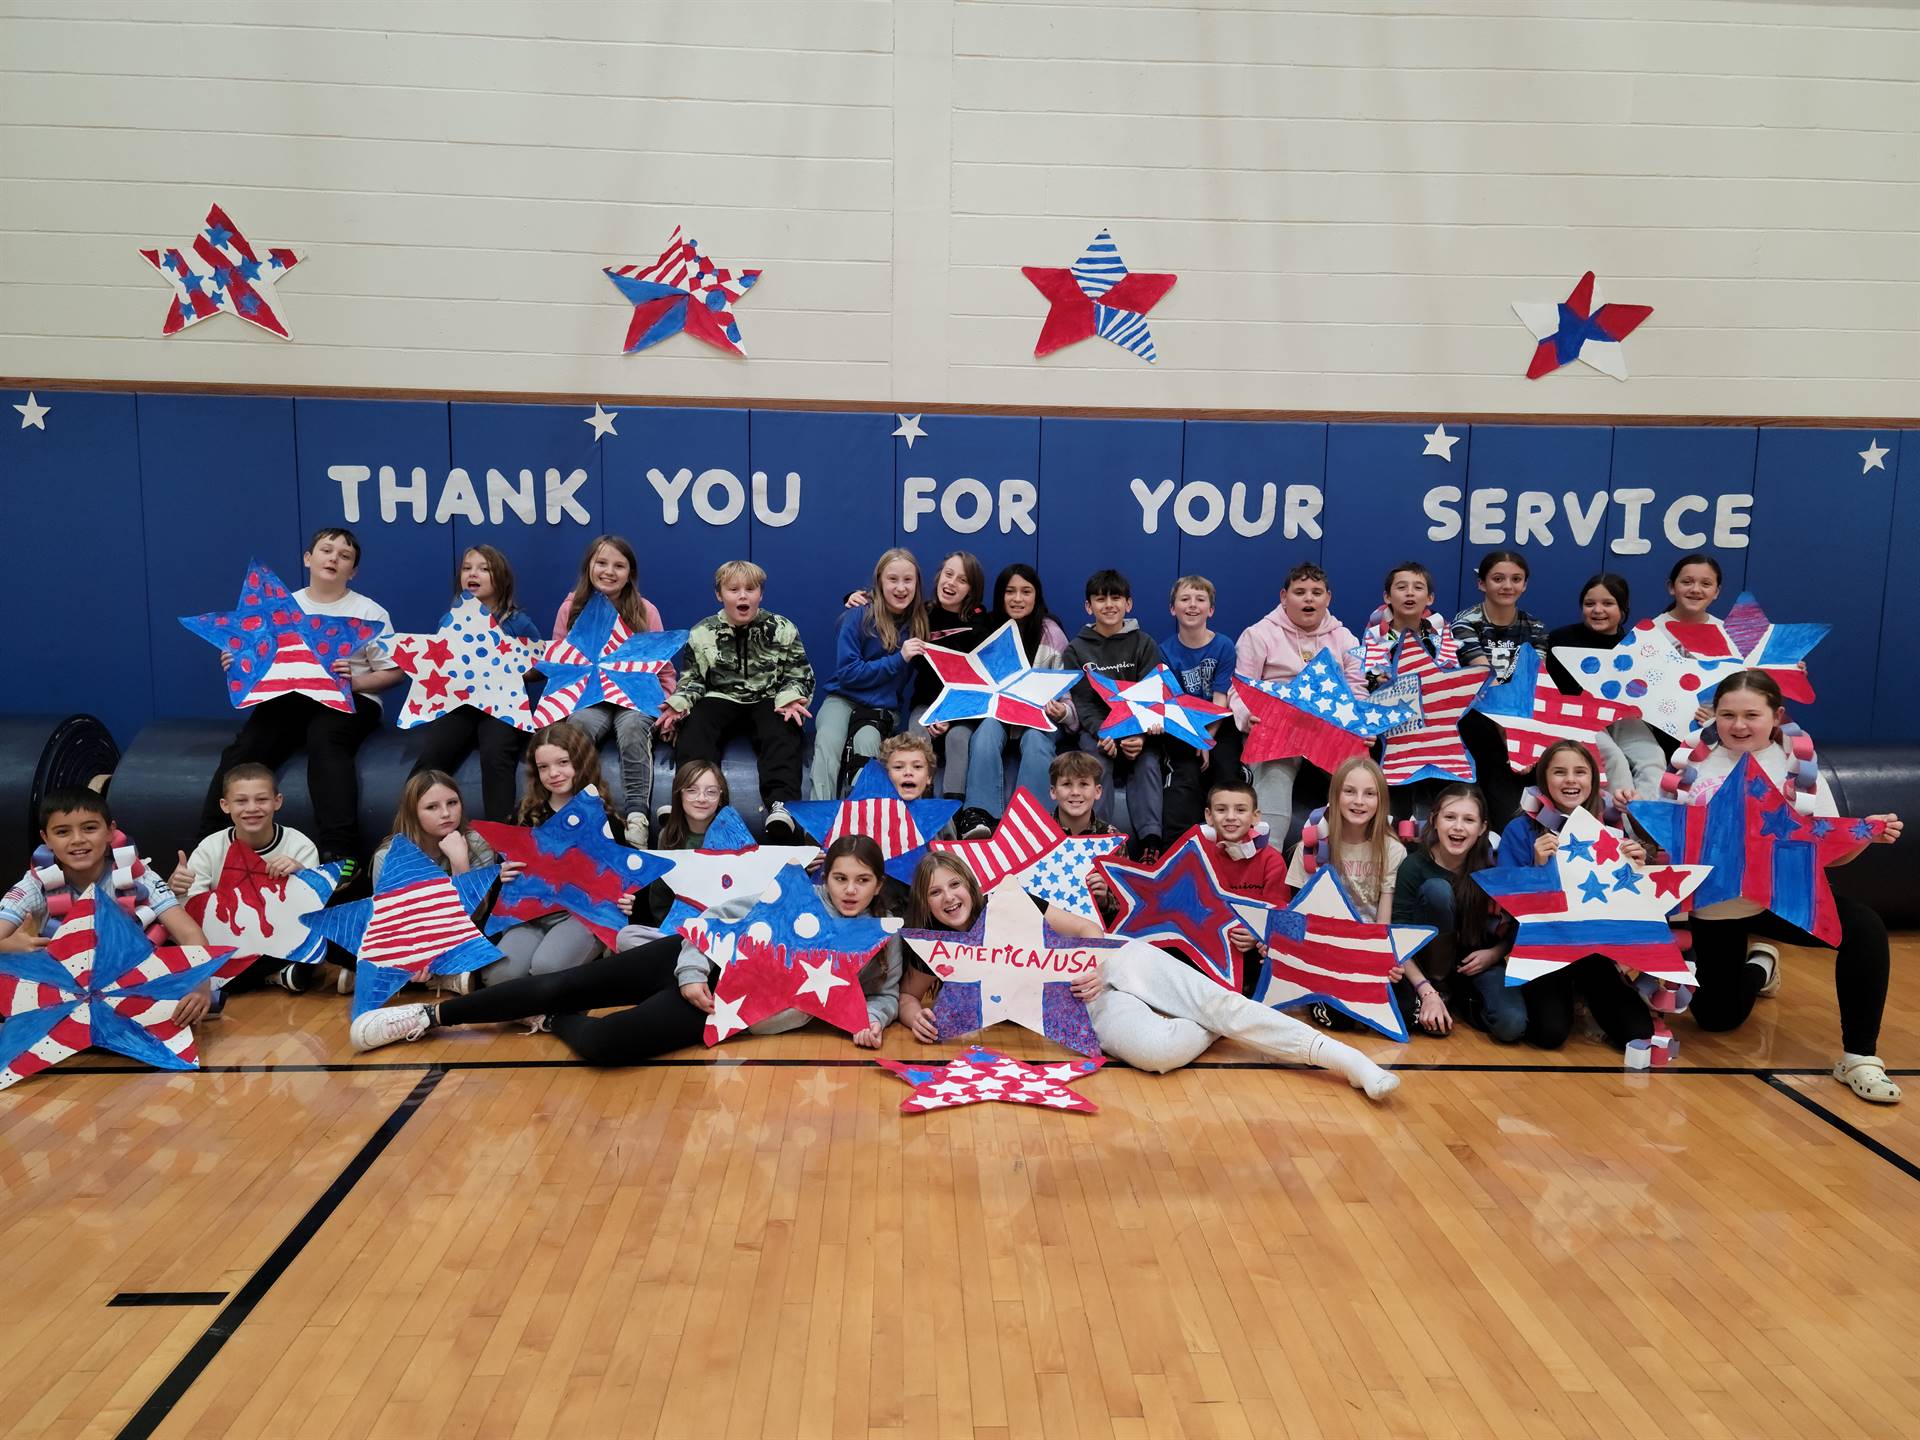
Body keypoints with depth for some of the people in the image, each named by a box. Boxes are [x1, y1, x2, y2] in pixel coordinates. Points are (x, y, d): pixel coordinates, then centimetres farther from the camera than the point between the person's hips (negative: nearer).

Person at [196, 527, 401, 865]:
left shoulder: (368, 612, 9)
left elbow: (395, 671, 4)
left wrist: (355, 681, -14)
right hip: (290, 697, 3)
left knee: (324, 740, -37)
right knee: (246, 747, -27)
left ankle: (339, 854, -45)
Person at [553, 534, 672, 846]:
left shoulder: (645, 610, 5)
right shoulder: (571, 608, 8)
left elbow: (663, 668, 6)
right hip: (588, 698, 1)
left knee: (632, 726, -36)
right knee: (577, 726, -34)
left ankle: (637, 814, -39)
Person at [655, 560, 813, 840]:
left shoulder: (782, 630, 4)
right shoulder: (702, 634, 7)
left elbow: (799, 675, 7)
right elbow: (693, 678, 12)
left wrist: (790, 699, -14)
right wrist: (679, 704, -9)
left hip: (768, 700, -1)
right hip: (721, 699, 2)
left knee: (780, 733, -34)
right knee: (693, 729, -30)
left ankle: (781, 804, -51)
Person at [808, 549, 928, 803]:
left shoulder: (918, 623, 3)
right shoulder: (858, 617, -6)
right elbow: (848, 673, -9)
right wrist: (898, 659, -16)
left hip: (886, 708, 2)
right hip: (844, 698, -2)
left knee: (866, 740, -32)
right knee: (828, 739, -32)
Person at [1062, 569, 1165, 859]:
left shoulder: (1144, 643, 7)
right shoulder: (1076, 649, 8)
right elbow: (1081, 702, -2)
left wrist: (1141, 736, -23)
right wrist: (1103, 734, -23)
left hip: (1138, 728, 0)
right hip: (1095, 727, 0)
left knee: (1148, 764, -29)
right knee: (1098, 761, -31)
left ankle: (1150, 839, -37)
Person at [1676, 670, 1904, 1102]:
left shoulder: (1799, 769, -6)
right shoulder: (1694, 767, -5)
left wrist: (1866, 836, -28)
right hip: (1714, 904, 1)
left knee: (1864, 926, -31)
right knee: (1717, 1019, 8)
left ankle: (1859, 1056, -15)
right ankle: (1758, 966, 45)